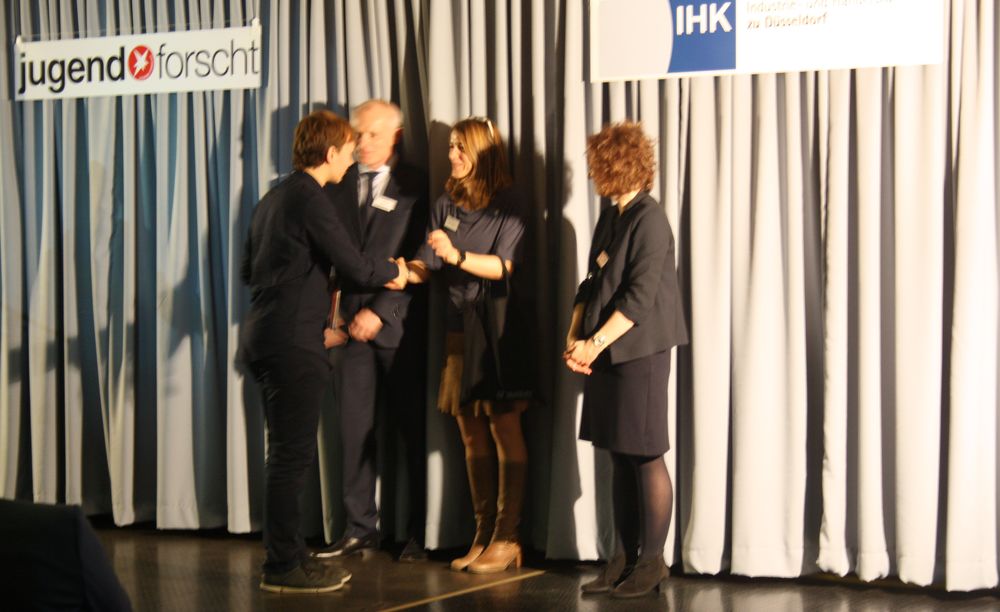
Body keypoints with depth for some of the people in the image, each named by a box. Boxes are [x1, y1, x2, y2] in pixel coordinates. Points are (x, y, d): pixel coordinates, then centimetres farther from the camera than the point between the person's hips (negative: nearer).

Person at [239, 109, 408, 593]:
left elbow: (248, 270, 23)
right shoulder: (309, 198, -13)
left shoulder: (273, 198, 16)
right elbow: (354, 265, -15)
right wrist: (394, 272, 4)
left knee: (288, 453, 14)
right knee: (292, 454, -6)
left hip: (264, 335, 10)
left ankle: (289, 556, 20)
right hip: (293, 341, -10)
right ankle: (283, 566, -2)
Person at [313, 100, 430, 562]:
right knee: (354, 428, 3)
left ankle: (419, 532, 10)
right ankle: (360, 528, 11)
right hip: (353, 322, 4)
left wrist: (379, 311, -12)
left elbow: (418, 262, -6)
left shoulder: (415, 187, -1)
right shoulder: (340, 185, 11)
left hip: (398, 323, -4)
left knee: (413, 429, 2)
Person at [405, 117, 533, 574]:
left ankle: (506, 540, -3)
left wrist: (457, 256, -27)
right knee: (471, 433, 7)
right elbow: (428, 264, 5)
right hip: (459, 324, 6)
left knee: (504, 429, -5)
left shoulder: (507, 205, -4)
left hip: (497, 326, -6)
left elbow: (504, 266, -13)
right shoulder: (446, 205, 11)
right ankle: (483, 534, 14)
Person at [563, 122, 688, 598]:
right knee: (620, 457, 11)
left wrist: (594, 343, -19)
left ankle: (652, 560, 7)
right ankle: (624, 557, 18)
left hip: (640, 352, -8)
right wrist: (574, 338, 0)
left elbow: (640, 297, -18)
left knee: (645, 456, -2)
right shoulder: (609, 219, 13)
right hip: (605, 355, 8)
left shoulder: (649, 220, -12)